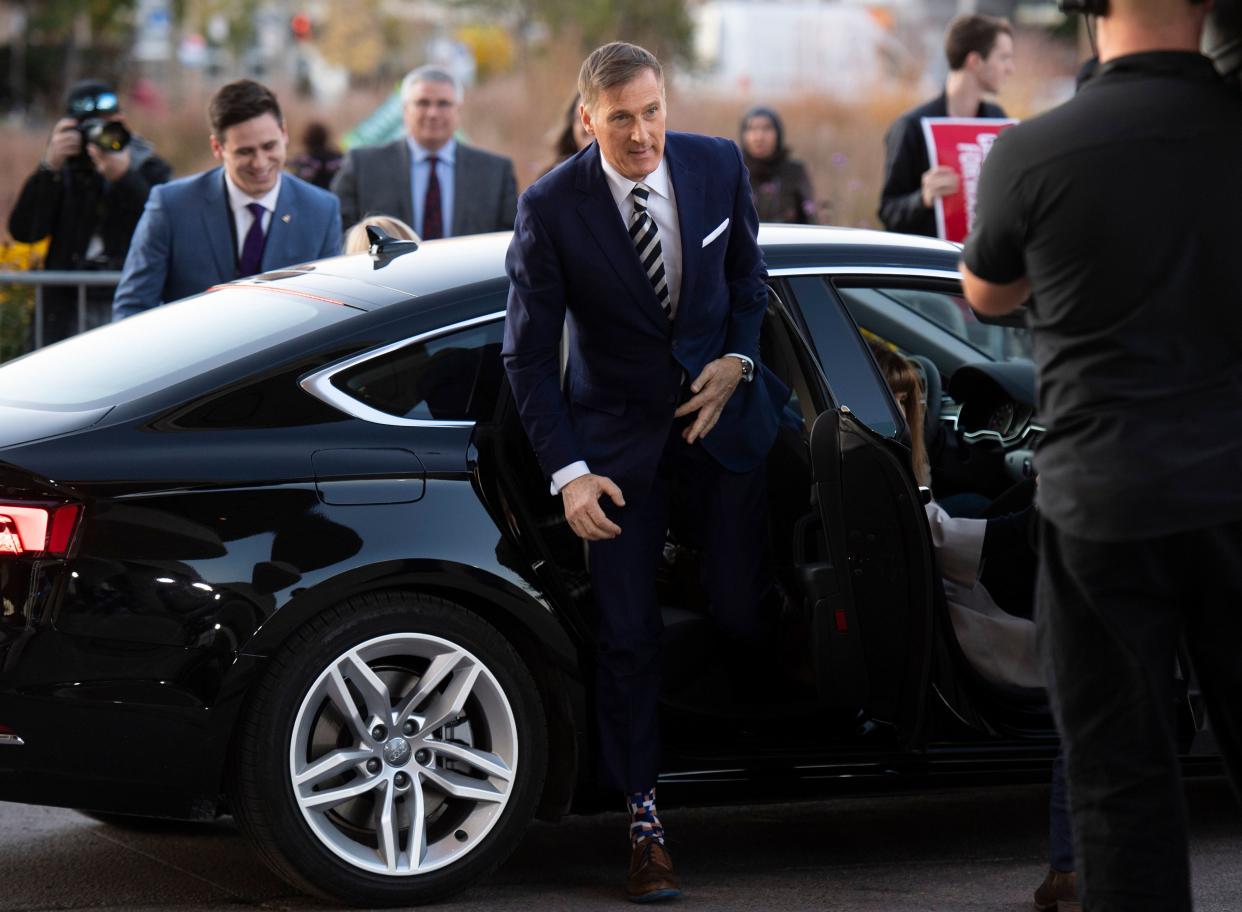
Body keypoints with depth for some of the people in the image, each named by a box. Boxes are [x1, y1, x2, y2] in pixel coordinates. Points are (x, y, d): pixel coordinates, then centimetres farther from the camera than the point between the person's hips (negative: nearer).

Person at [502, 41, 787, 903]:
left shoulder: (719, 165, -8)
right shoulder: (551, 208, -17)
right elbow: (528, 353, -12)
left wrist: (738, 360, -6)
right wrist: (568, 471, -19)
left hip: (718, 404, 2)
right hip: (618, 430, -2)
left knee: (743, 613, 0)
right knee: (628, 632, -1)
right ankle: (644, 817, 11)